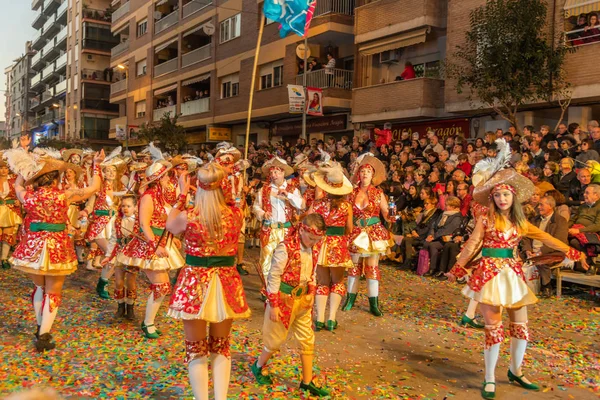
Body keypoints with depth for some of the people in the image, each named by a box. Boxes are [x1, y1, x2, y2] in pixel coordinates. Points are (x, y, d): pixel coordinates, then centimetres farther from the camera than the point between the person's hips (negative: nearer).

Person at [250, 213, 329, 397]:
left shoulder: (314, 249, -1)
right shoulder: (285, 248, -23)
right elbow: (273, 277, -19)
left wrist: (311, 294, 9)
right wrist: (274, 304, -17)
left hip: (303, 299, 7)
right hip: (284, 299, -6)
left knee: (308, 340, 10)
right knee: (276, 338, 9)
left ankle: (307, 382, 22)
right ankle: (258, 367, 36)